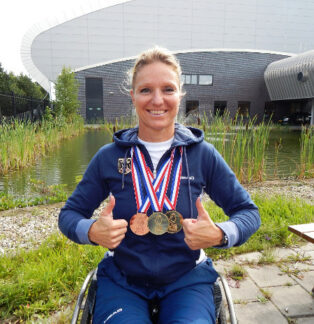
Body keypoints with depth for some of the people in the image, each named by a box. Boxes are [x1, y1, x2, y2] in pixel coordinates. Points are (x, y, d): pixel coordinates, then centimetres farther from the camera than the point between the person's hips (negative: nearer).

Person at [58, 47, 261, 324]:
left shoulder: (202, 154, -7)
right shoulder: (109, 157, -5)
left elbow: (248, 212, -1)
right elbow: (69, 214, 2)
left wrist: (219, 235, -22)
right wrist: (92, 231, -20)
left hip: (187, 279, 1)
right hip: (121, 280, 0)